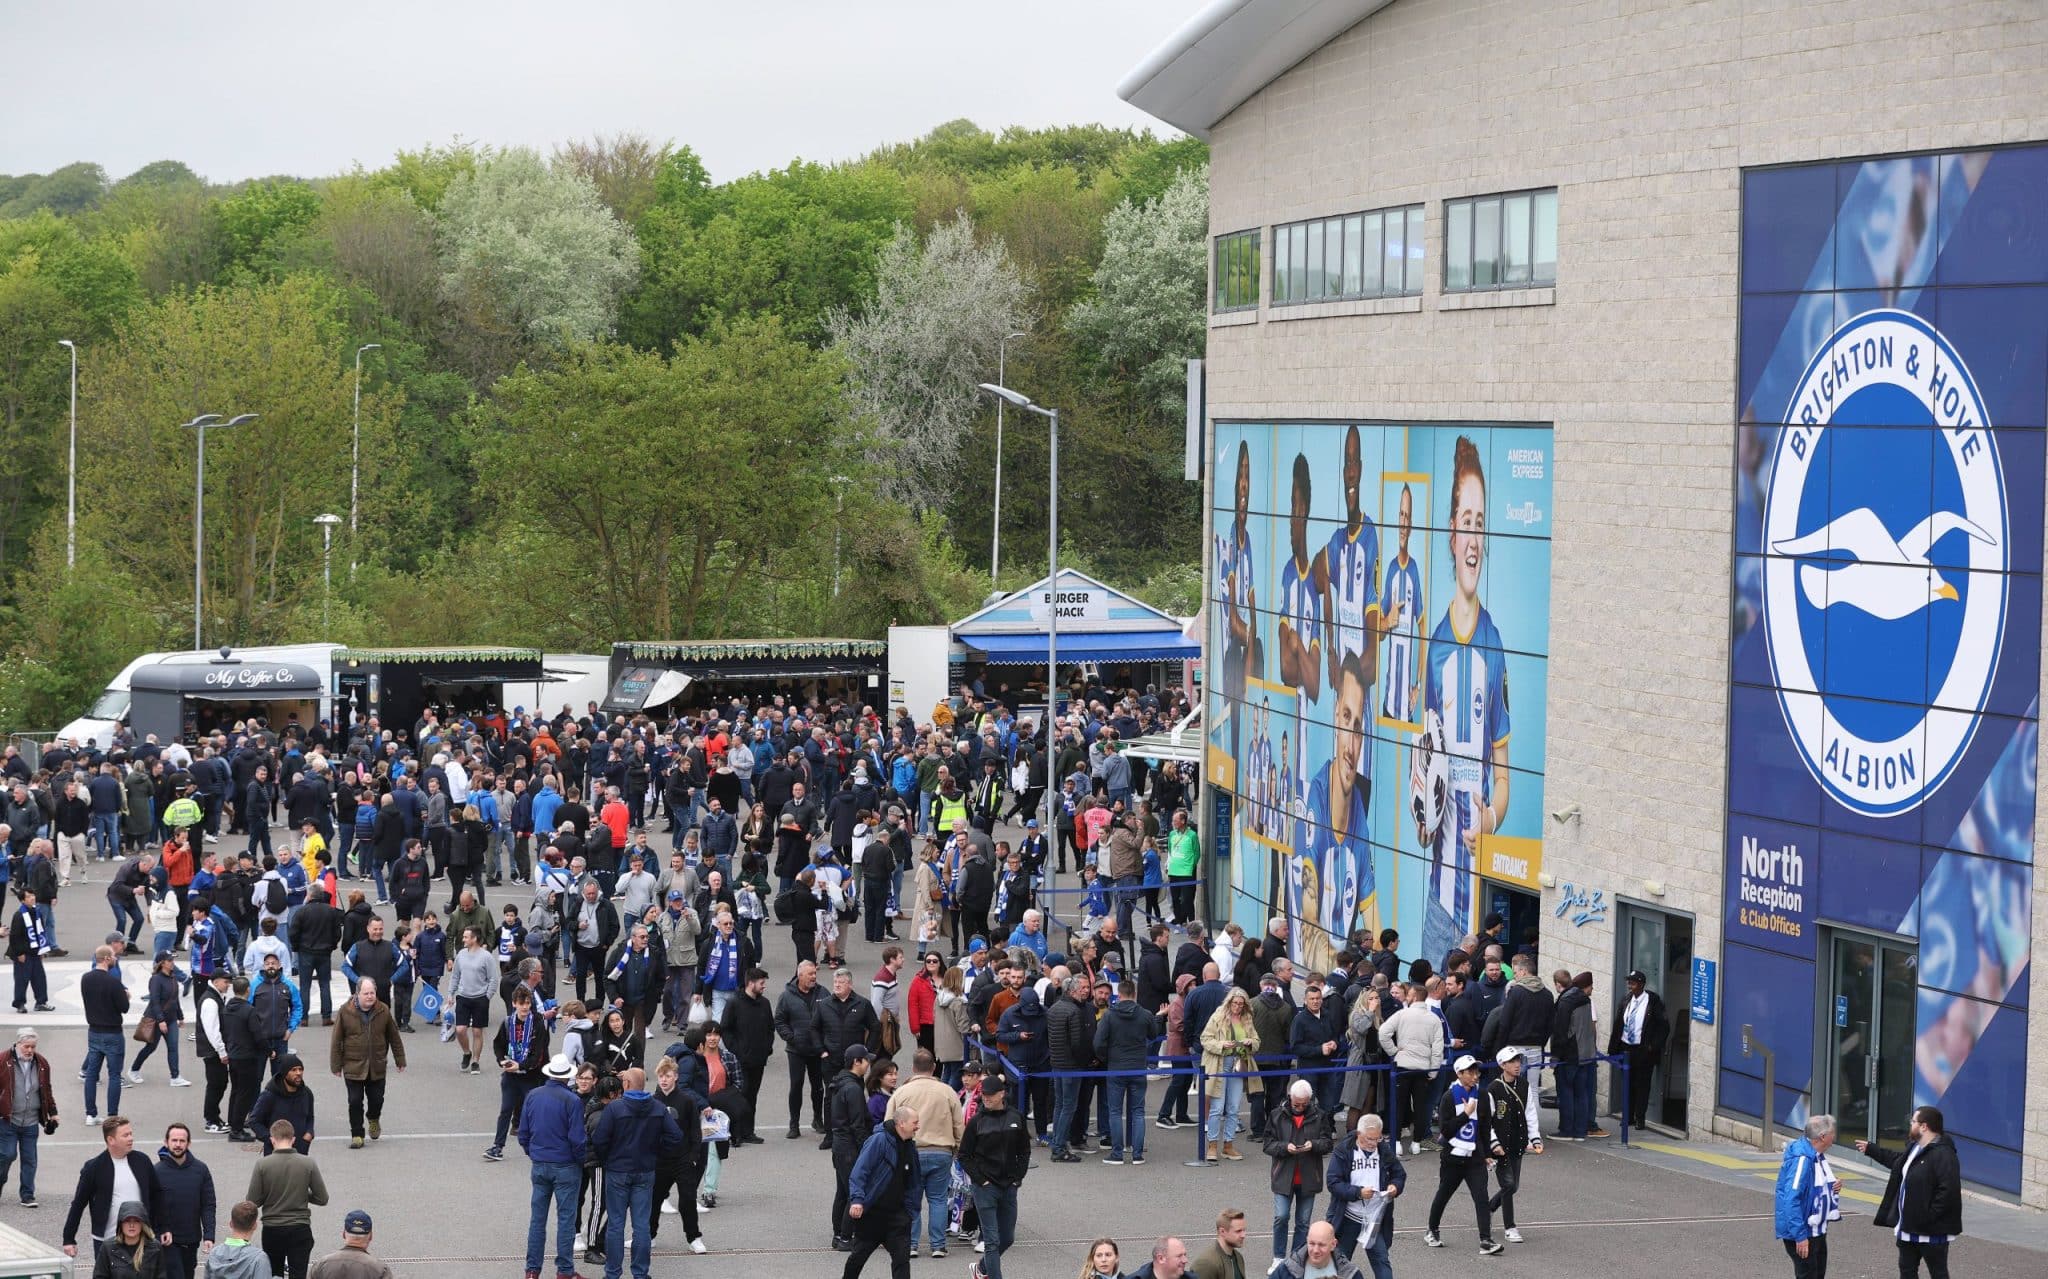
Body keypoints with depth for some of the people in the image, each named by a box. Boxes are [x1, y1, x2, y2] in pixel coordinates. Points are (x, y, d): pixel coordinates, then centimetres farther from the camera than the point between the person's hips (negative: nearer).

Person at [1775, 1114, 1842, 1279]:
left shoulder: (1818, 1156, 7)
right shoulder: (1801, 1159, -24)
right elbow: (1791, 1200, -28)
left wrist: (1833, 1188, -1)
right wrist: (1800, 1236, -29)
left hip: (1817, 1230, 10)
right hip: (1802, 1235, -10)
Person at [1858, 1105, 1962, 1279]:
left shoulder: (1943, 1155, -22)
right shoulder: (1915, 1149, 12)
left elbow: (1948, 1191, -30)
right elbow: (1896, 1159, 35)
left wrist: (1928, 1218, -28)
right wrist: (1871, 1149, 42)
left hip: (1932, 1231, -10)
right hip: (1908, 1227, 10)